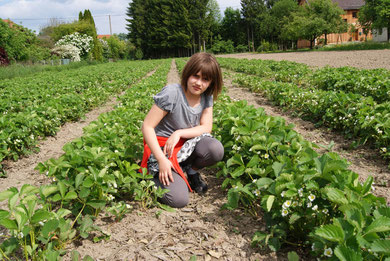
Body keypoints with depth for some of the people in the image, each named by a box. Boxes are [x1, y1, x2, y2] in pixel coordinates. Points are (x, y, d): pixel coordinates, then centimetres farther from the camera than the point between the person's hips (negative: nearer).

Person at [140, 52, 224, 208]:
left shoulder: (206, 96, -2)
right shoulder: (171, 93, -21)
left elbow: (206, 127, -4)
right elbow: (147, 127, -19)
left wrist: (179, 133, -21)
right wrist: (162, 160, -24)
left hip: (188, 145, 5)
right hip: (163, 147, -4)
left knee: (216, 149, -28)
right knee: (179, 200, -21)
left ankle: (192, 171, 4)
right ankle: (158, 173, 10)